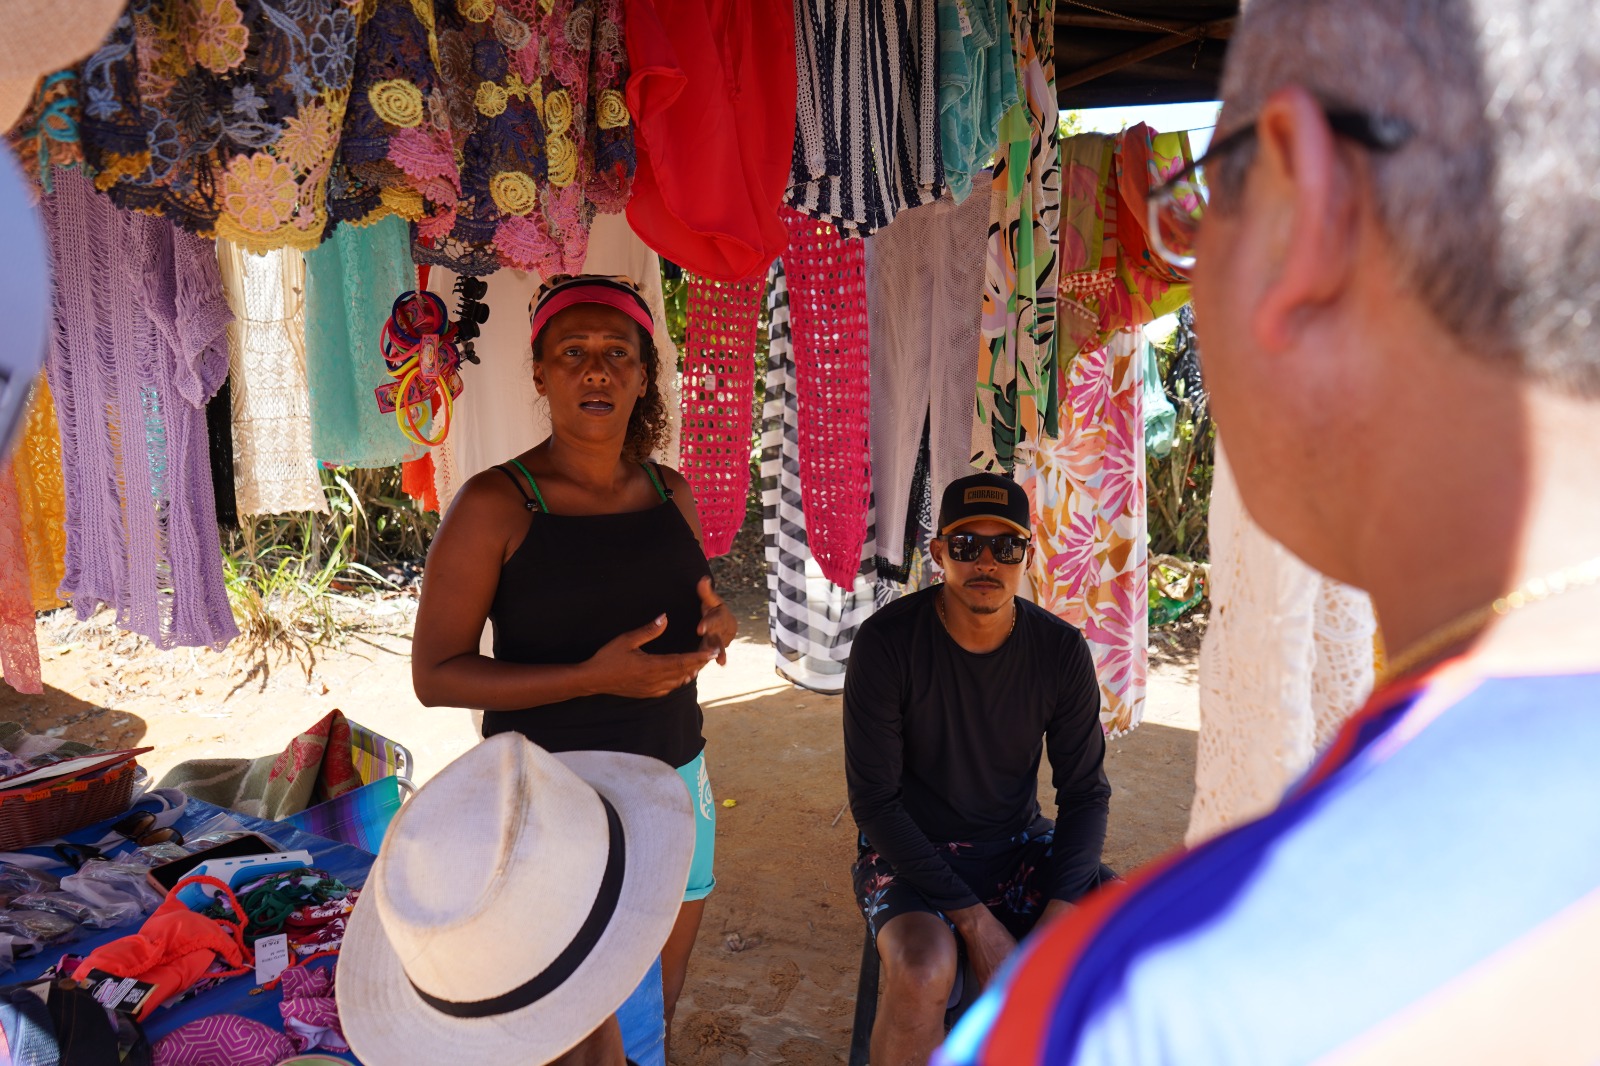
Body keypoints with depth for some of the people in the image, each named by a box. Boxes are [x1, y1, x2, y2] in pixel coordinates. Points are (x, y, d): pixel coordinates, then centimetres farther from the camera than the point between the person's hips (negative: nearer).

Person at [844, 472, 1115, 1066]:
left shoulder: (1061, 651, -6)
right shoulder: (888, 642, -16)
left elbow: (1085, 791, -1)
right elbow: (874, 799, -15)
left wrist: (1059, 918, -16)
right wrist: (972, 919, -21)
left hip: (1017, 845, 4)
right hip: (910, 852, -3)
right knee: (922, 970, -34)